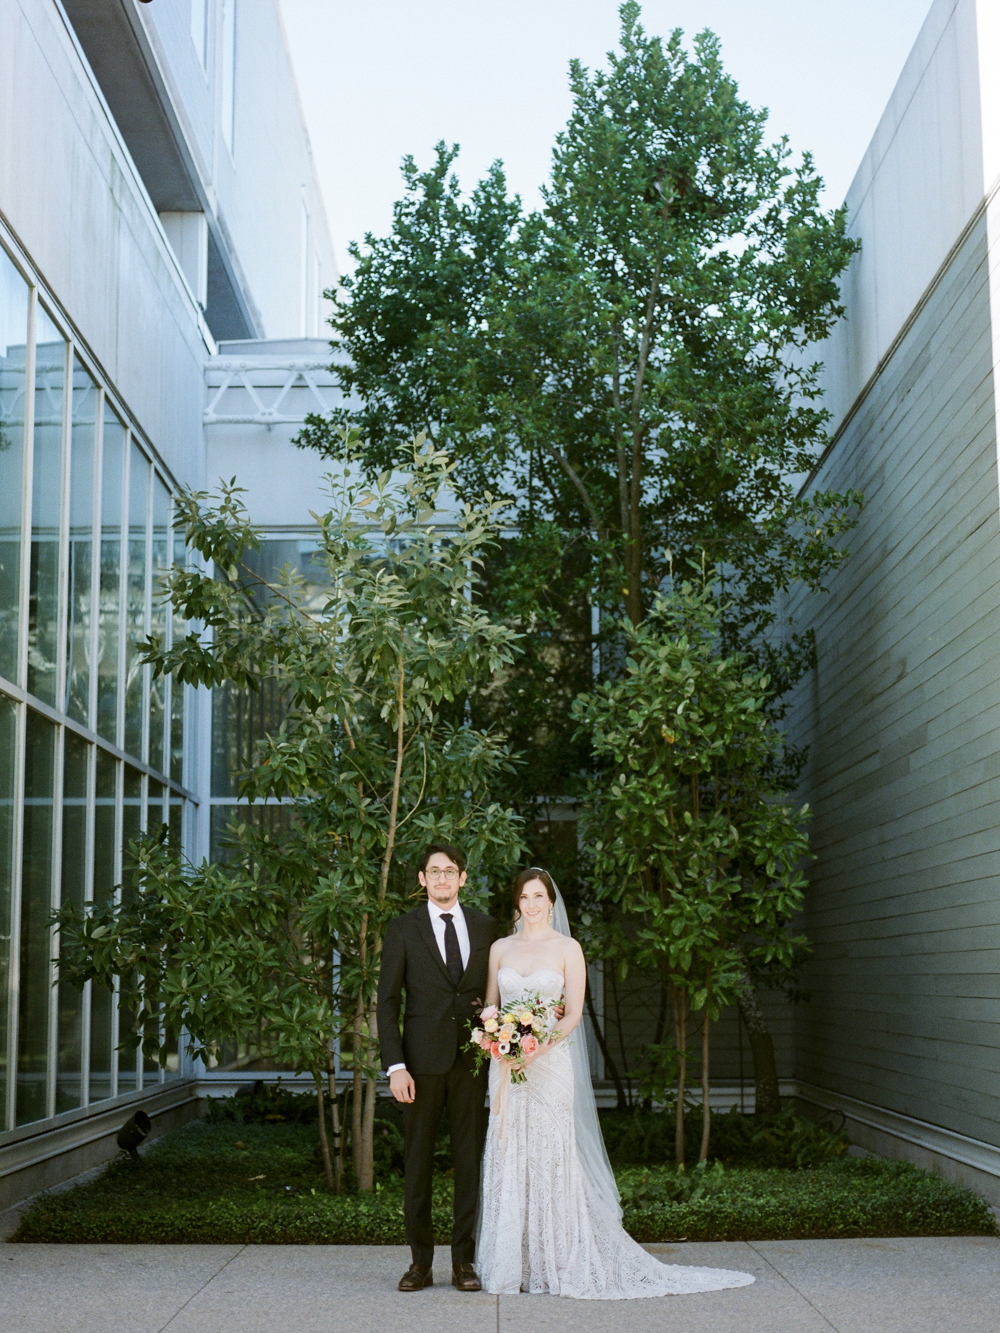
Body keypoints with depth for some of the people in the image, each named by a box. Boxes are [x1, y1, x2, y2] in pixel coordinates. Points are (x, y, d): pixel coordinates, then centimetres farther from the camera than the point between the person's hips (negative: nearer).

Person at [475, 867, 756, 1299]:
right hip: (505, 1065, 3)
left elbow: (573, 1013, -3)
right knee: (506, 1161, 4)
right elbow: (489, 1007, 14)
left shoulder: (567, 948, 1)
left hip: (549, 1065, -3)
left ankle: (557, 1265, 5)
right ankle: (508, 1265, 11)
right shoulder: (500, 948, 11)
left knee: (550, 1161, -3)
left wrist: (540, 1046, -18)